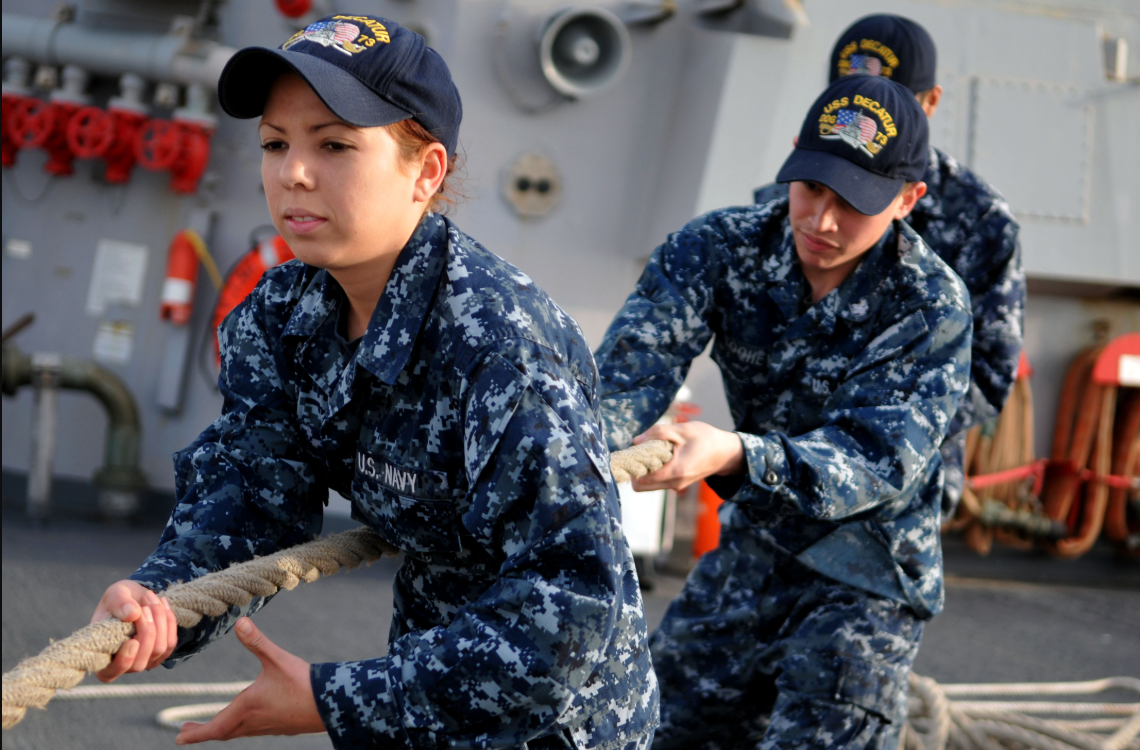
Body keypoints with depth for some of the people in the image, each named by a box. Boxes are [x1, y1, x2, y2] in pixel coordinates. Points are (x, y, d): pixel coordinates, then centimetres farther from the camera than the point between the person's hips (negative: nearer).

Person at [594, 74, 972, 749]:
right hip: (749, 554, 5)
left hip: (864, 581, -4)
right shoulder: (722, 248, -9)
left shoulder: (931, 307, -20)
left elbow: (879, 460, -30)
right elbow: (637, 360, -24)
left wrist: (735, 456, -48)